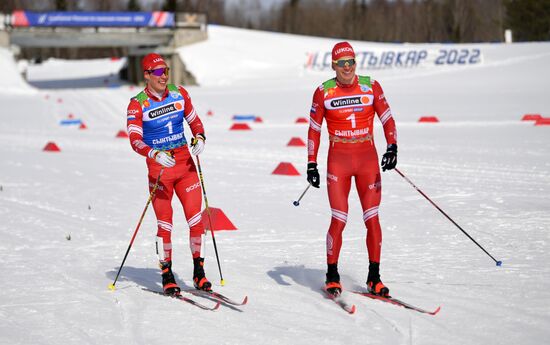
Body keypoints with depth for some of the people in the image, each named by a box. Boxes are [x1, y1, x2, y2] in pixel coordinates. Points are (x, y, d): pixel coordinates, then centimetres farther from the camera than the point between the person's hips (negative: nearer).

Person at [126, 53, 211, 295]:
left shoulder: (179, 94, 4)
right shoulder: (137, 105, -8)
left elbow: (194, 121, 15)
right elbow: (135, 140, -18)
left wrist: (199, 137, -6)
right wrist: (155, 154, -35)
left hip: (186, 163, 3)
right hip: (158, 166, -3)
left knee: (196, 218, -2)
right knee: (165, 223, -1)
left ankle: (198, 271, 12)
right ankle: (167, 275, 13)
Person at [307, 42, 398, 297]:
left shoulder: (371, 86, 1)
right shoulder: (323, 92, -1)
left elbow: (387, 119, 2)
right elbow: (314, 129, 5)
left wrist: (392, 147, -14)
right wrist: (311, 164, 1)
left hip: (368, 159, 1)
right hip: (338, 160, -1)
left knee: (373, 220, -1)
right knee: (339, 220, -7)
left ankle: (374, 278, 11)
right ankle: (332, 276, 9)